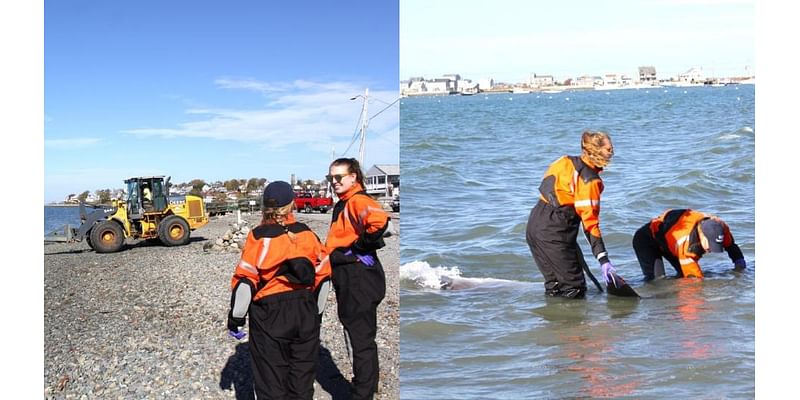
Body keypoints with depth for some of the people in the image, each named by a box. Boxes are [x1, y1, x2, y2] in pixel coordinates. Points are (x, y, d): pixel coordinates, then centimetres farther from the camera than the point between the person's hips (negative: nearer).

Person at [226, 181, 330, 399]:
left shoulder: (258, 236, -10)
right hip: (306, 312, 3)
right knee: (302, 374, 15)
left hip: (269, 314, -3)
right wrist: (315, 311, 17)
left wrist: (236, 318, -3)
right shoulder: (307, 233, 0)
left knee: (271, 378, 7)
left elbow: (245, 280, -12)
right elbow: (323, 274, 5)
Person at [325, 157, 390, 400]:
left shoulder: (357, 201, -14)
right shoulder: (341, 205, 16)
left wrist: (359, 248, -21)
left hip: (359, 278, -11)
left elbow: (379, 220, -33)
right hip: (347, 280, 11)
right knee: (356, 336, 19)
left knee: (361, 339, -3)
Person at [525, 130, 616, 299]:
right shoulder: (589, 180, -13)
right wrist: (603, 259, -18)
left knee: (554, 286, 18)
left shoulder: (566, 161, 10)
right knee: (574, 290, -1)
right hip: (554, 233, -9)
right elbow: (590, 222, -17)